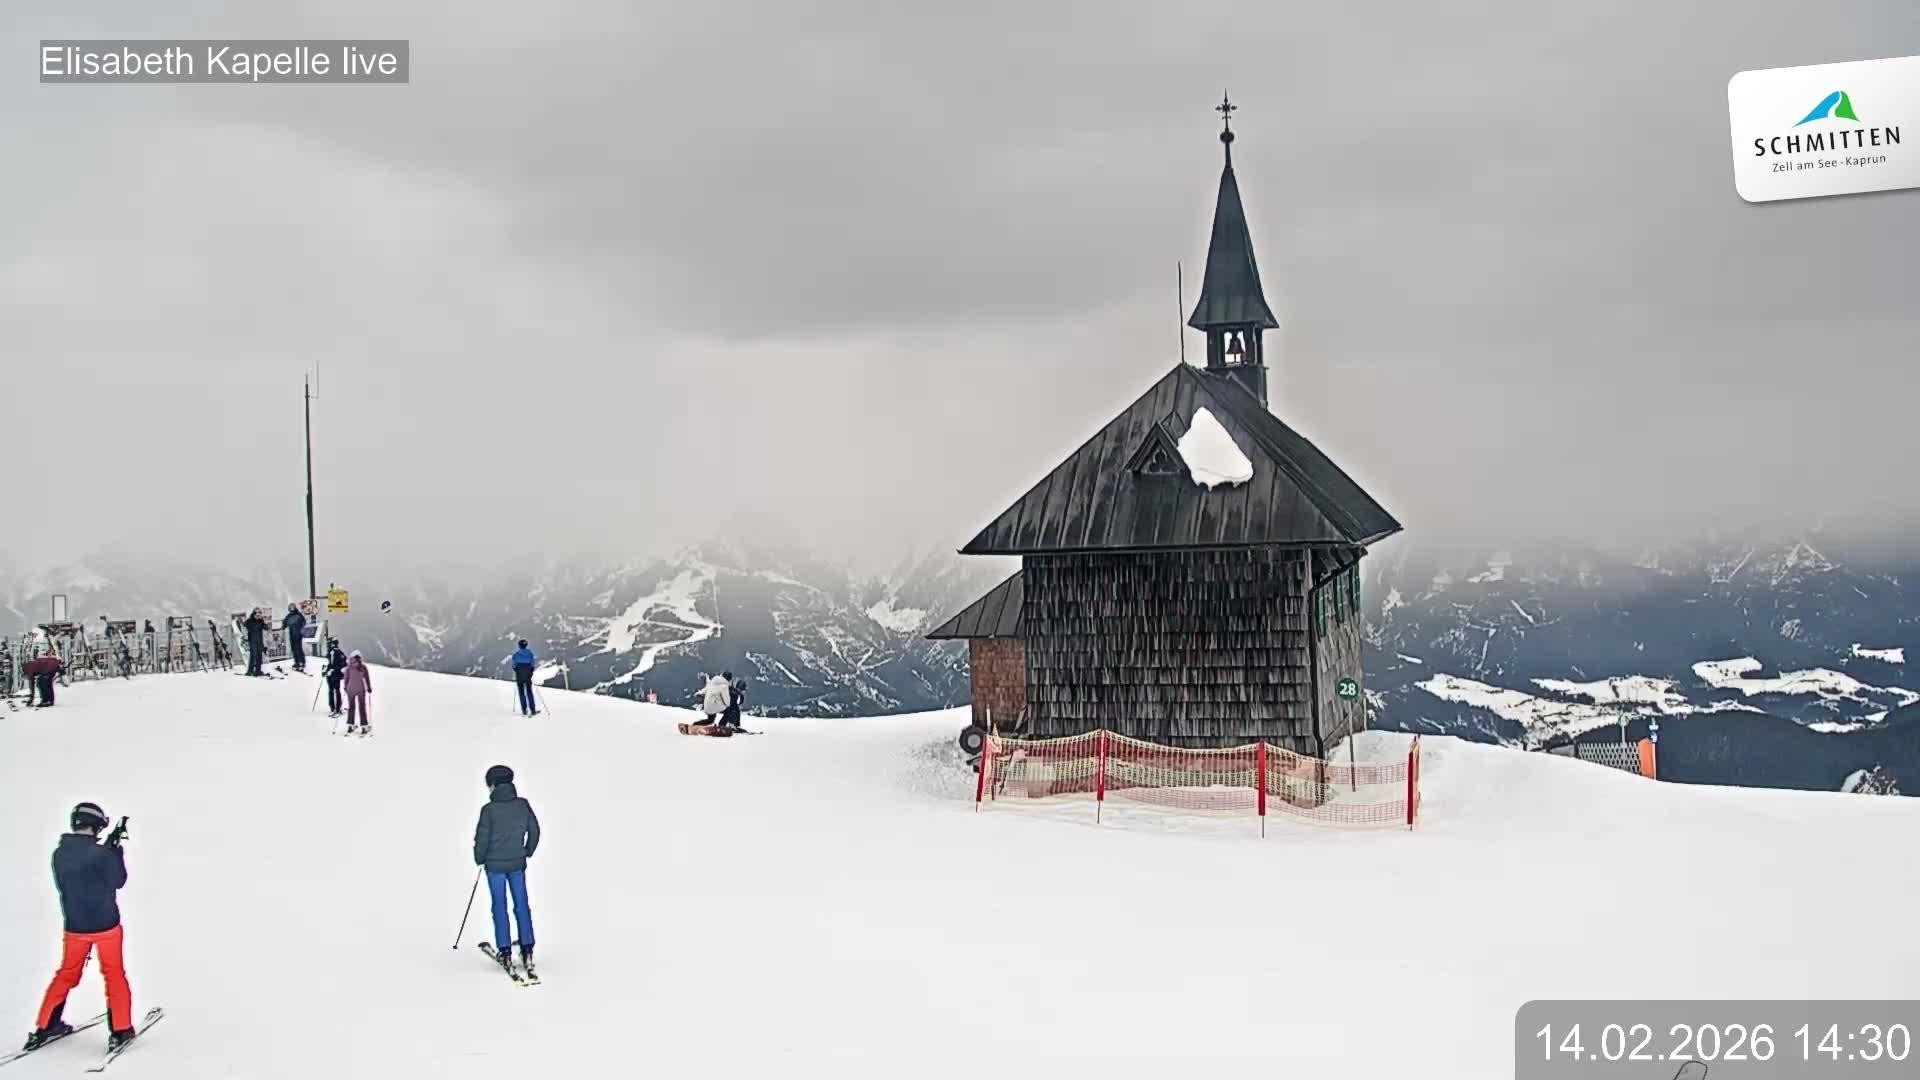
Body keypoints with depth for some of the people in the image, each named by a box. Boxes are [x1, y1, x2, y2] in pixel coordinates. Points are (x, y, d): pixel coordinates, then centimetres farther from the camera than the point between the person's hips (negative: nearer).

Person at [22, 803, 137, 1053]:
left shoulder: (59, 854, -4)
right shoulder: (100, 854, -21)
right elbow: (118, 881, -7)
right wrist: (116, 850, 0)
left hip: (74, 927, 5)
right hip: (106, 925, -4)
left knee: (67, 974, 20)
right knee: (114, 975, 9)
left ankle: (44, 1027, 22)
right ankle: (120, 1030, 10)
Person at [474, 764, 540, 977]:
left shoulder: (489, 809, -14)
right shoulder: (523, 804, -3)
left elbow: (482, 838, -11)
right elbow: (534, 830, 4)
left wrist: (479, 859, 7)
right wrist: (527, 852, 19)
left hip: (495, 865, -3)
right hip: (517, 864, 3)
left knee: (500, 907, 6)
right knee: (522, 905, 8)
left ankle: (506, 953, 6)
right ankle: (527, 952, 7)